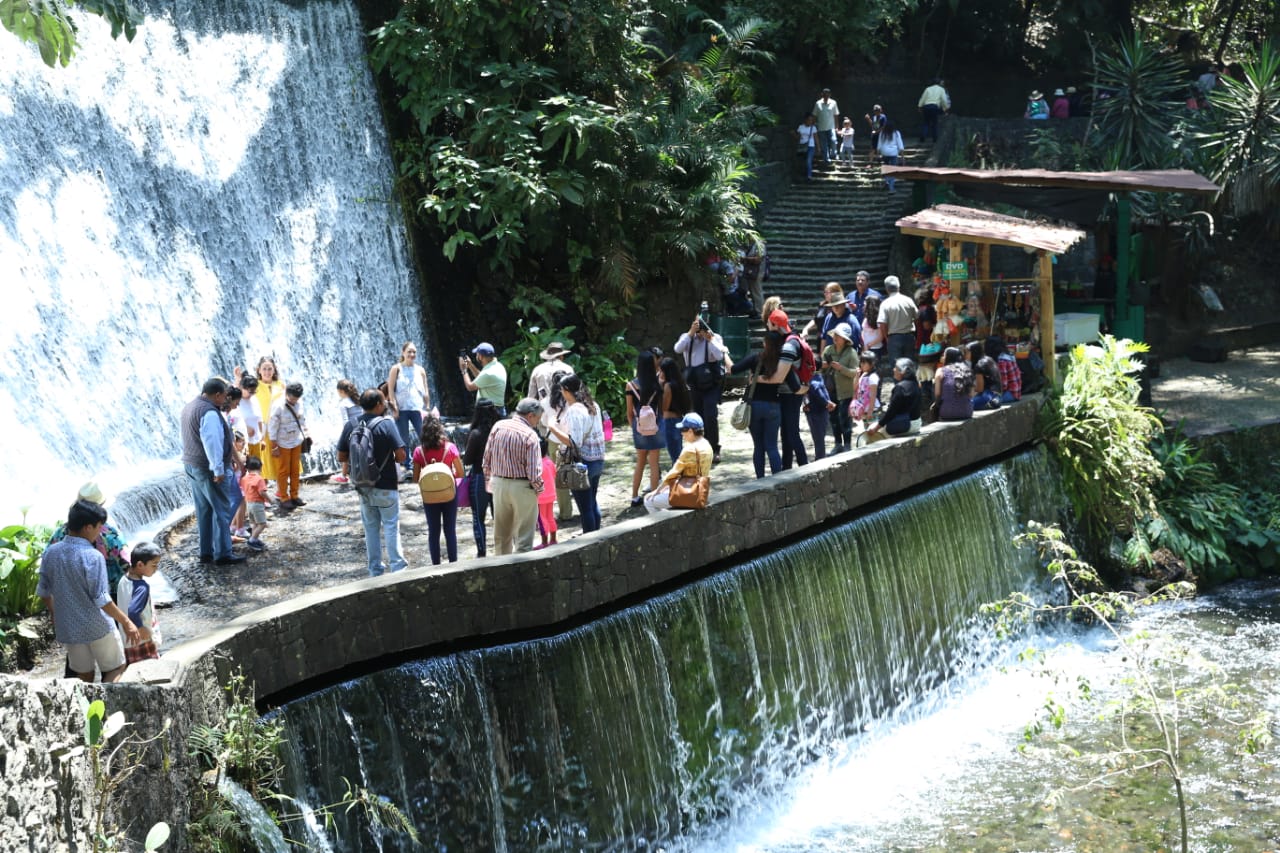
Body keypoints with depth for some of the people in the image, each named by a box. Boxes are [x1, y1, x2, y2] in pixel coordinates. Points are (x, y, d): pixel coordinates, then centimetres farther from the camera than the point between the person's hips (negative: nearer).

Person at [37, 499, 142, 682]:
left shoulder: (51, 552, -2)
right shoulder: (92, 556, -21)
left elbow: (43, 591, 8)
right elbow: (102, 600, -21)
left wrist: (55, 616, 24)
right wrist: (126, 622, -12)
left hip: (69, 628, 5)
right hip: (97, 627, -5)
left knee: (84, 676, 17)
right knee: (116, 669, 11)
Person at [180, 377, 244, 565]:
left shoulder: (189, 407, 11)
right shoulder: (210, 413, -20)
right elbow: (212, 443, -26)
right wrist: (218, 470, -23)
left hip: (190, 465, 10)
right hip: (207, 469, -10)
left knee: (204, 510, 15)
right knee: (221, 510, -2)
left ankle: (206, 552, 19)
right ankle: (222, 554, -1)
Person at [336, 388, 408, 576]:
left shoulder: (350, 426, 0)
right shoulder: (386, 424, -14)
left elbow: (341, 457, 5)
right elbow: (401, 455, -17)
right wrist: (392, 459, 3)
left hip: (363, 487, 5)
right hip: (386, 486, -4)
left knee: (371, 527, 13)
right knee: (391, 526, 2)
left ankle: (375, 570, 19)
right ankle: (398, 567, 0)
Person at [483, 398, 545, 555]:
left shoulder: (498, 426, 0)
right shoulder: (530, 435, -15)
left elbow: (486, 460, 4)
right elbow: (534, 471, -17)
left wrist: (489, 481, 14)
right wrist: (539, 489, -1)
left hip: (499, 484, 5)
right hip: (522, 488, -5)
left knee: (501, 536, 18)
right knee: (523, 537, 3)